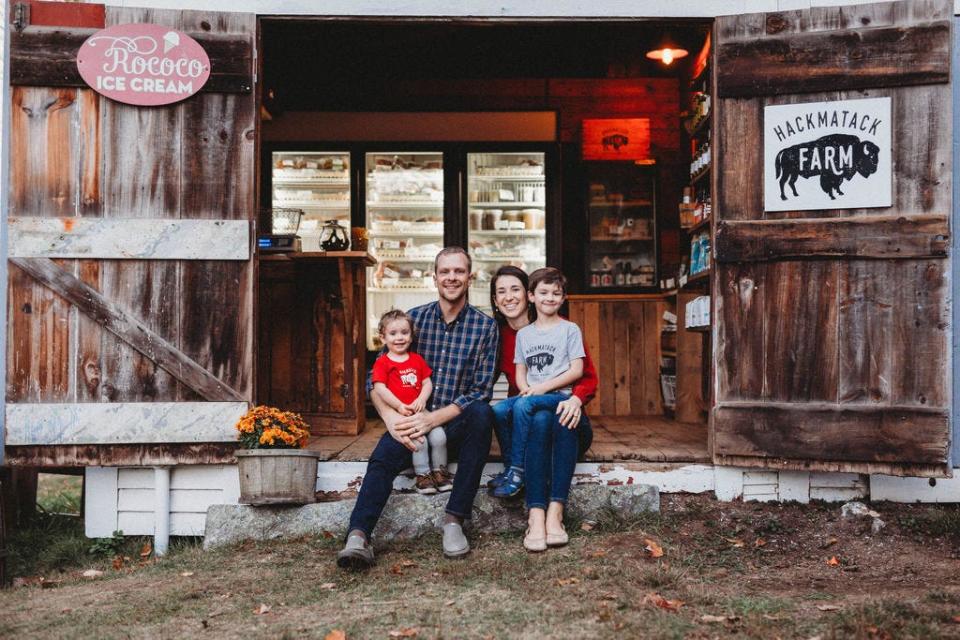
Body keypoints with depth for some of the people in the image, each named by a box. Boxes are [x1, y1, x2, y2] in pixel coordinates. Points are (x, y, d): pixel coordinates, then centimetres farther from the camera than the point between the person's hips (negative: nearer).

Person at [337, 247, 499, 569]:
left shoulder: (485, 327, 2)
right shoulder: (414, 318, 7)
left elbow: (480, 392, -5)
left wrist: (434, 418, -19)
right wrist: (391, 418, -16)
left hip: (457, 422, -1)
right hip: (412, 421, 1)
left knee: (482, 414, -34)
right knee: (383, 457, -28)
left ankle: (454, 521, -29)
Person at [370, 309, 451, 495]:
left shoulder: (417, 359, 15)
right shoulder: (382, 363, 1)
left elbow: (427, 383, 12)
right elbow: (380, 388, -9)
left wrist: (421, 400, -8)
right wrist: (399, 406, -17)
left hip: (419, 410, 4)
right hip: (397, 414, -4)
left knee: (439, 436, -15)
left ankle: (439, 471, 6)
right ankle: (423, 475, -4)